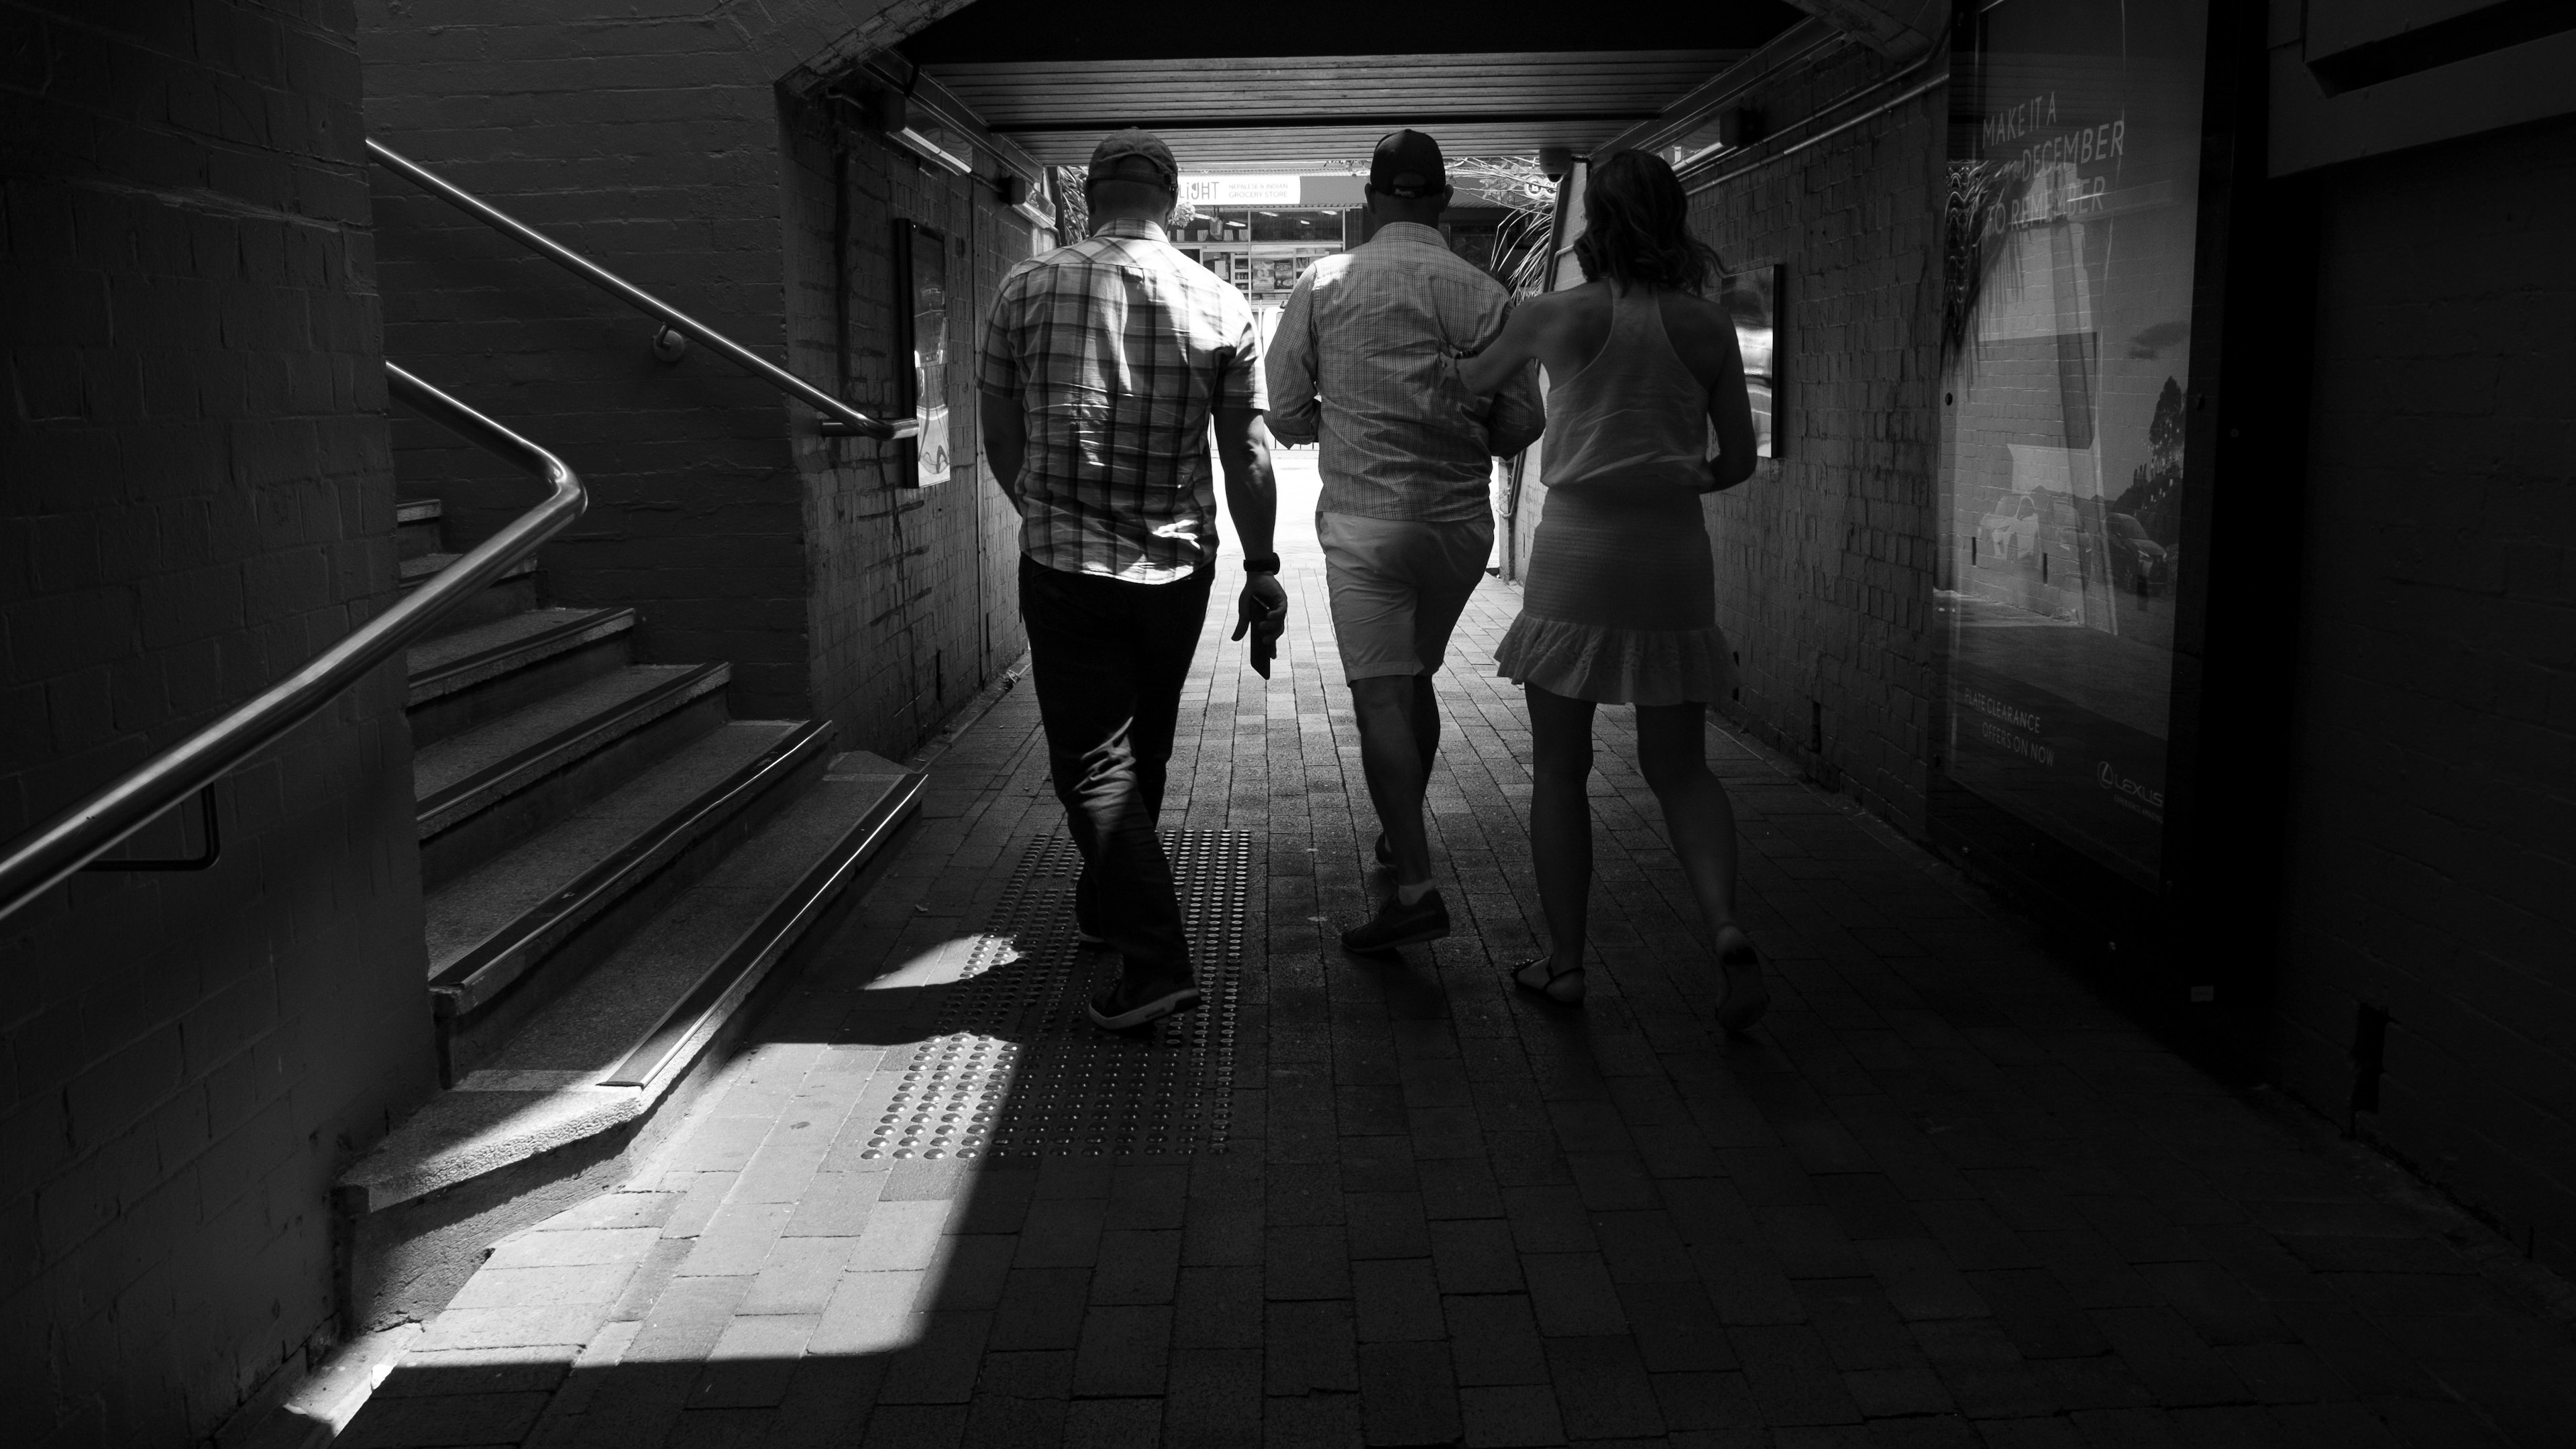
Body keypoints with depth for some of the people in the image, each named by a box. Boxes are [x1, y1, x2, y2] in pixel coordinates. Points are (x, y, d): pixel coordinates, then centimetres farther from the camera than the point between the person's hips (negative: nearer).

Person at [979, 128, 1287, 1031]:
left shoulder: (1027, 290, -5)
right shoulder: (1222, 307, -3)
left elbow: (1000, 439, 3)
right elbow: (1247, 458, -1)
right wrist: (1263, 572, 8)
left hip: (1065, 565, -3)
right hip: (1178, 567, 3)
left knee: (1092, 764, 1)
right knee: (1141, 753, 19)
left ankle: (1156, 961, -8)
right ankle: (1106, 908, 38)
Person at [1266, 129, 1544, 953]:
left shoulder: (1323, 286, -3)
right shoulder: (1484, 295, -2)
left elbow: (1286, 416, 0)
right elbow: (1522, 426, -1)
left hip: (1364, 520, -3)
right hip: (1461, 521, 3)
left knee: (1381, 697, -5)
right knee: (1416, 678, 21)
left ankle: (1416, 887, -14)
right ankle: (1401, 834, 34)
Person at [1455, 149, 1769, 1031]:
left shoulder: (1553, 317, -3)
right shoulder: (1707, 327, 2)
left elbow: (1473, 383, 16)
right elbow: (1739, 458, 6)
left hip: (1576, 554, -2)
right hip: (1673, 559, 2)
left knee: (1560, 769, 9)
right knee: (1679, 768, 12)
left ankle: (1564, 964, 14)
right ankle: (1725, 928, -8)